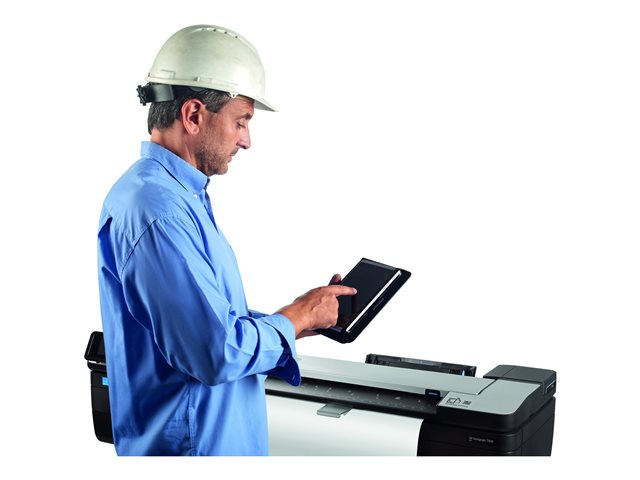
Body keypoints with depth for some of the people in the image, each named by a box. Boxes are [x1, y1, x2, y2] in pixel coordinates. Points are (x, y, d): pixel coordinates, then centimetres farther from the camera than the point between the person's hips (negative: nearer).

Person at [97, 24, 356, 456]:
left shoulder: (182, 195, 9)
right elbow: (219, 353, -28)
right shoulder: (156, 210, -24)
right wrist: (301, 316, -12)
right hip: (192, 443, -10)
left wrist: (306, 313, 6)